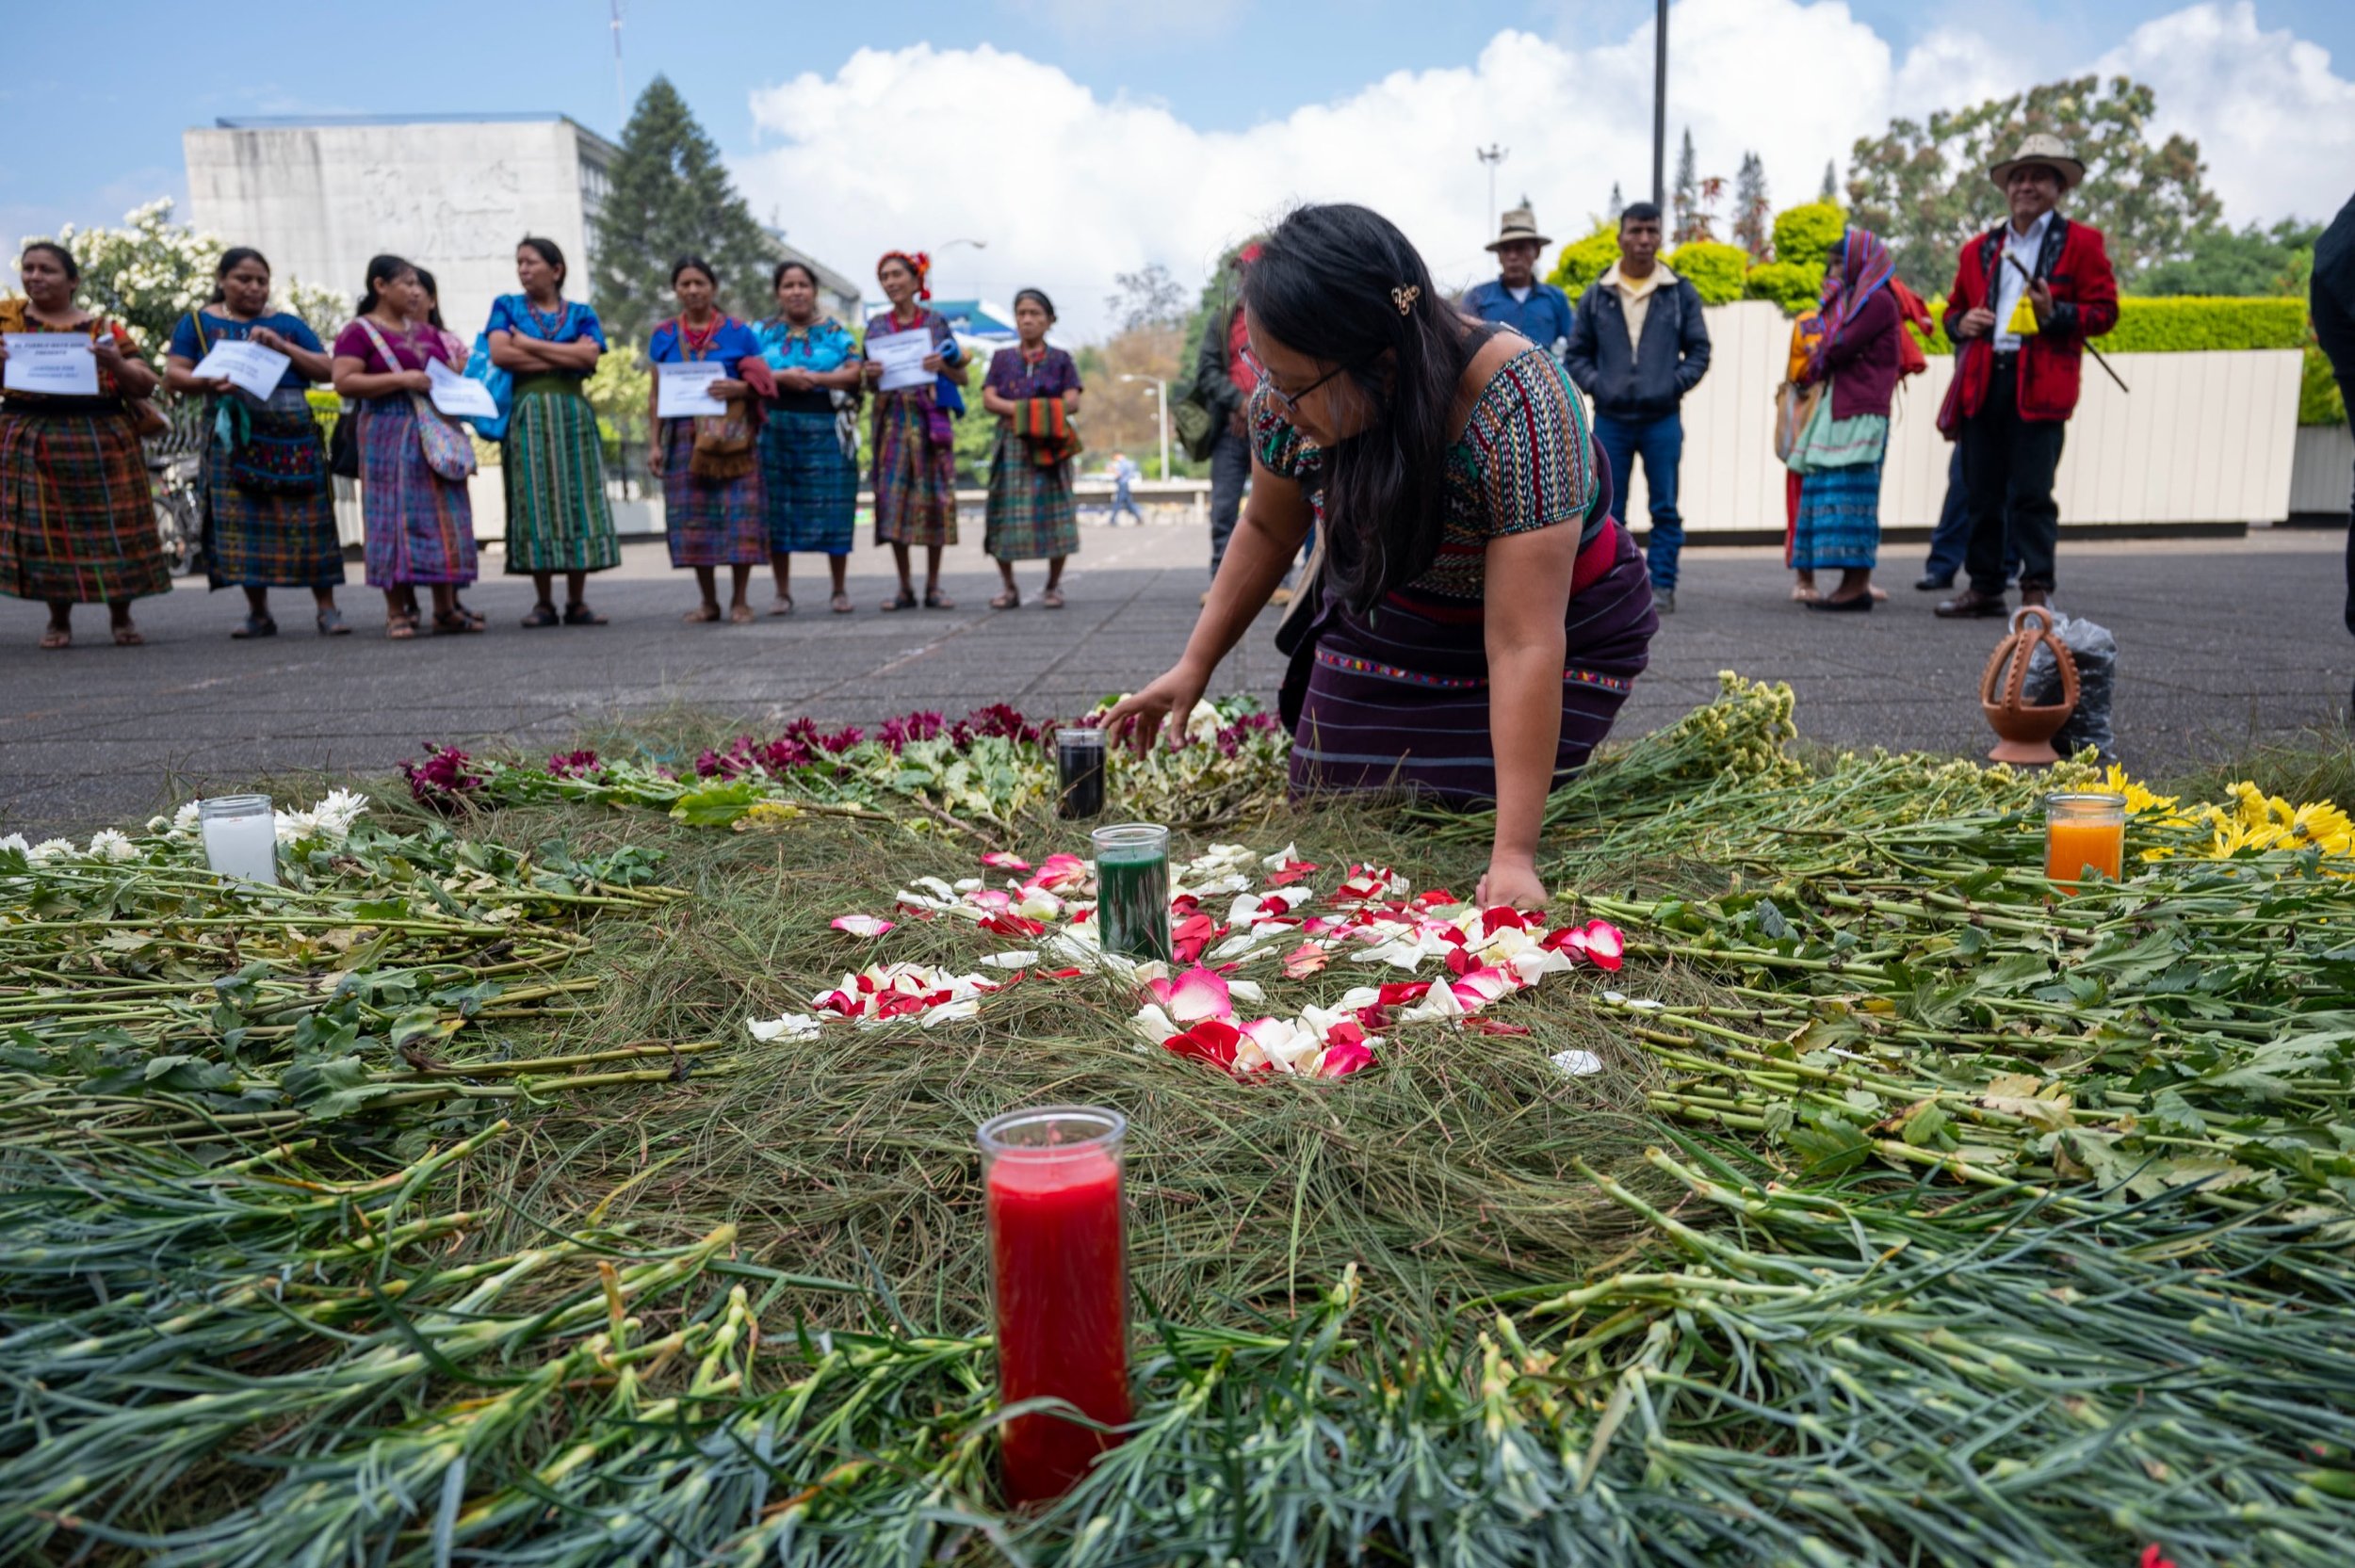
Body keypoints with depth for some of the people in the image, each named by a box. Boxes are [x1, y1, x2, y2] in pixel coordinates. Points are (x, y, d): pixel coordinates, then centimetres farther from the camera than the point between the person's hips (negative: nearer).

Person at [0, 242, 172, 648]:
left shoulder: (104, 328, 8)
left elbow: (145, 387, 6)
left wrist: (117, 364, -14)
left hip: (100, 440, 0)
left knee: (111, 527, 1)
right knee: (44, 528, 0)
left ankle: (121, 617, 15)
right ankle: (59, 620, 11)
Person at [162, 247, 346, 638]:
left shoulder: (287, 324, 16)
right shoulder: (198, 322, 14)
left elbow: (327, 370, 8)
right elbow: (173, 374, 6)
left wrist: (281, 345, -5)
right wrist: (208, 383, -14)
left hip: (293, 435, 0)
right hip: (234, 436, 0)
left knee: (309, 519, -6)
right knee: (242, 521, -4)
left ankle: (326, 607, -1)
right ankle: (257, 612, 3)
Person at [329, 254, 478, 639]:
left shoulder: (427, 332, 19)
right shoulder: (359, 332, -1)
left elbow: (453, 371, 29)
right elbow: (343, 382, -11)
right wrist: (400, 379, -18)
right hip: (390, 433, -6)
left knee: (444, 514, 2)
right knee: (395, 516, -7)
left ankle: (446, 608, 6)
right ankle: (396, 611, -3)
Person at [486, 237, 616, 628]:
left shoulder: (581, 313, 13)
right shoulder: (506, 306, 12)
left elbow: (591, 356, -6)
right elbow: (500, 354, -6)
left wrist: (531, 345, -4)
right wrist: (566, 356, -5)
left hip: (572, 415, 1)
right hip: (527, 416, -1)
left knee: (576, 500, -3)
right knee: (534, 504, -4)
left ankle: (577, 602, 1)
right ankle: (543, 603, 0)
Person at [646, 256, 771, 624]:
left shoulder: (738, 332, 5)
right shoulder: (663, 336, 11)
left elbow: (762, 383, 5)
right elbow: (656, 394, 11)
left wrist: (739, 389, -16)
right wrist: (654, 443, 4)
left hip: (732, 438, -2)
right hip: (684, 438, 2)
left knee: (739, 516, -6)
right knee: (693, 519, 2)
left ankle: (739, 601, 3)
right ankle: (708, 602, 11)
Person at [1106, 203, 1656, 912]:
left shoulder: (1513, 402, -36)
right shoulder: (1289, 391, -21)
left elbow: (1524, 643, -39)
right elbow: (1268, 528, 0)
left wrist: (1514, 858, -42)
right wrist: (1194, 667, -3)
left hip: (1564, 621, -4)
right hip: (1387, 616, 4)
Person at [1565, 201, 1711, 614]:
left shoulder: (1680, 293, 6)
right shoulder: (1597, 295, 7)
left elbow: (1699, 351, 8)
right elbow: (1577, 354, 10)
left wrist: (1675, 385, -7)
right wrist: (1596, 386, -6)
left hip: (1662, 420, 0)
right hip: (1610, 420, 1)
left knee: (1665, 509, 1)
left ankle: (1662, 586, 7)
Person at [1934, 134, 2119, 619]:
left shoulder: (2081, 243, 9)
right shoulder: (1979, 248, 21)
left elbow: (2104, 310, 4)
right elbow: (1953, 309, 29)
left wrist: (2055, 314, -15)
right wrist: (1961, 323, 5)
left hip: (2040, 384, -4)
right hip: (1982, 383, 4)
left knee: (2031, 493, -9)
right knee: (1982, 492, 4)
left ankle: (2037, 589, -3)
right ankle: (1984, 587, 12)